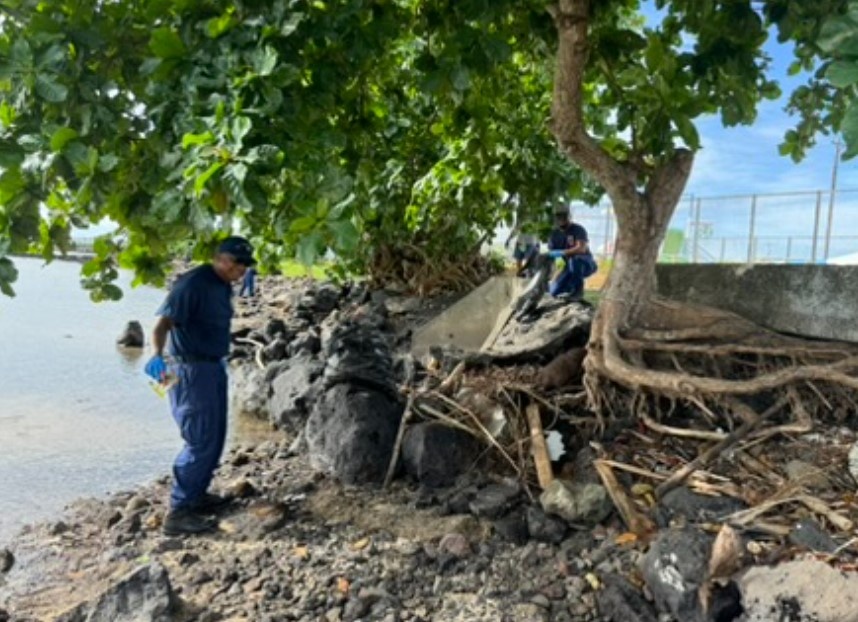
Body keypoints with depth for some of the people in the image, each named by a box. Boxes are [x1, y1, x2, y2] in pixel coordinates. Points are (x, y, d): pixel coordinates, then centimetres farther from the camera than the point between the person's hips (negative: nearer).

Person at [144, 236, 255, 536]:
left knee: (215, 437, 17)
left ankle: (197, 494, 31)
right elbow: (163, 323, -28)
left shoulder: (223, 286, 8)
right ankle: (178, 512, 2)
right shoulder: (193, 283, -20)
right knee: (201, 442, -6)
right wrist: (157, 356, -44)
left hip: (214, 366, 10)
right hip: (191, 370, -9)